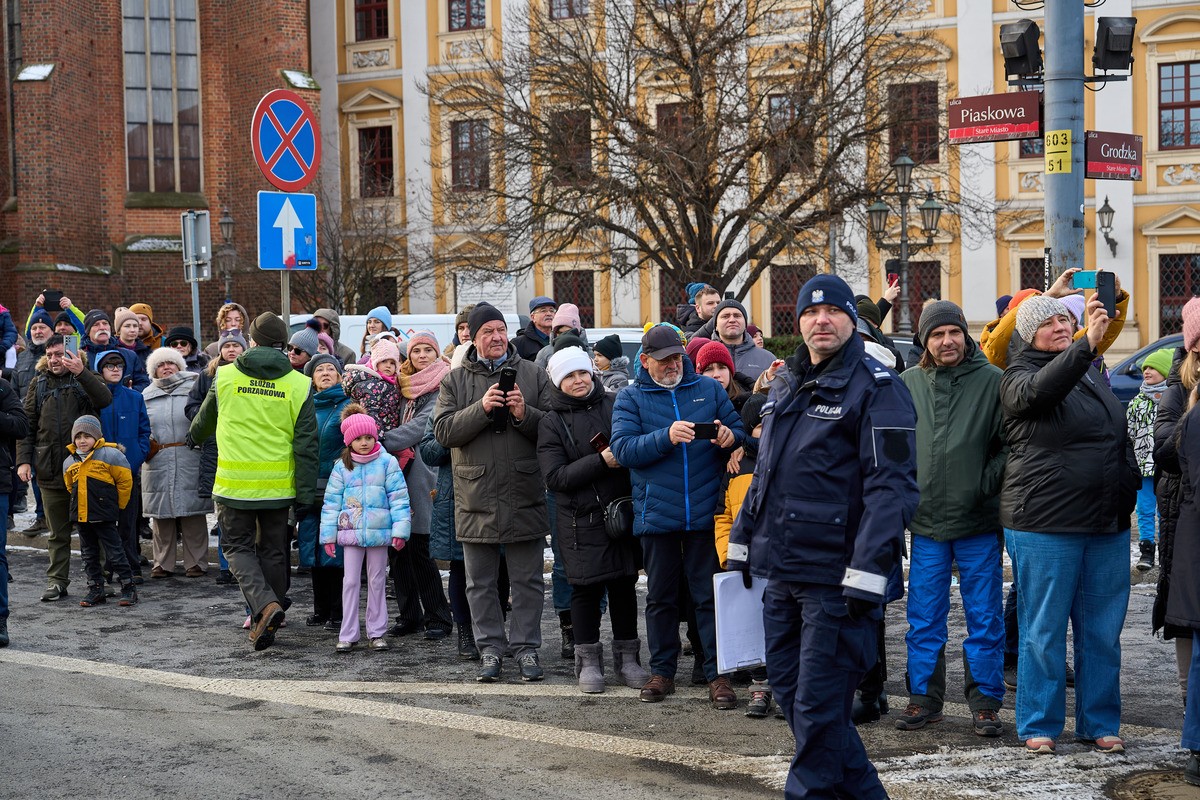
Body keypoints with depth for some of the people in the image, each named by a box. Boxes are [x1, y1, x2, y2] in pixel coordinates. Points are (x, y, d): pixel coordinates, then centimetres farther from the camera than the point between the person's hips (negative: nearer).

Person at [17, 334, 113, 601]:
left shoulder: (84, 379, 5)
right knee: (58, 532, 9)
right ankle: (57, 581, 14)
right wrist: (23, 460, 2)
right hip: (50, 469, 3)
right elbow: (27, 424, 11)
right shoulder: (39, 383, 12)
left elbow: (105, 399, -16)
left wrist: (81, 373, -25)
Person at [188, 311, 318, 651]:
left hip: (234, 483, -1)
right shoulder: (297, 384, -1)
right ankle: (265, 626, 17)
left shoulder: (225, 377, -1)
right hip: (278, 485, 1)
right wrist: (305, 493, 1)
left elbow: (204, 421, 17)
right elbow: (306, 444, -3)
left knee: (239, 547, 10)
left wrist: (194, 438, 41)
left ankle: (265, 604, -14)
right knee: (272, 552, 14)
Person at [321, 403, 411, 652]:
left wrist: (400, 529, -8)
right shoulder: (341, 466, 3)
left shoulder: (387, 463, -1)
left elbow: (399, 498, -2)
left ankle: (376, 632, 15)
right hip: (350, 533, 1)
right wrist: (328, 535, 2)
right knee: (350, 581, 1)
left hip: (378, 532, -1)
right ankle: (347, 635, 5)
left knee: (377, 581, 8)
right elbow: (332, 501, 5)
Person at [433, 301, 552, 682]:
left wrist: (524, 414, -17)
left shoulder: (534, 375, 5)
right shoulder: (455, 381, 6)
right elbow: (443, 430, -5)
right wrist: (481, 408, -18)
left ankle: (526, 647, 15)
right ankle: (490, 648, 18)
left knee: (527, 580, 6)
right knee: (480, 583, 8)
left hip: (525, 497, 0)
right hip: (476, 499, 1)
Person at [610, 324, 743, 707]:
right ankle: (662, 672, 20)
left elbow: (740, 430, 9)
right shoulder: (630, 398, 5)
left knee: (710, 596, 1)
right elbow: (623, 448, -9)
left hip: (705, 513, 0)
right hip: (656, 514, 0)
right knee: (660, 597, 10)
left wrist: (729, 436, -15)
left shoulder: (709, 389, 10)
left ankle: (717, 674, 6)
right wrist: (666, 437, -23)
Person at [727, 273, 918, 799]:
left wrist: (868, 573, -23)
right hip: (781, 569, 8)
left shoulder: (876, 388, -9)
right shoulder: (786, 385, 16)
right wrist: (742, 543, 19)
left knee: (817, 702, -4)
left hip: (836, 575, -8)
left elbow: (891, 485, -17)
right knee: (789, 690, 13)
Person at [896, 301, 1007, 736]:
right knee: (924, 619, 9)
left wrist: (986, 483, -9)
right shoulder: (909, 383, 5)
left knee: (984, 617, 4)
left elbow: (1011, 442, -1)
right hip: (925, 521, 3)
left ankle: (984, 700, 13)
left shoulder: (991, 380, -3)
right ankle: (924, 697, 19)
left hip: (978, 521, -2)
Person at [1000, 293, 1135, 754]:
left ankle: (1100, 723, 20)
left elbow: (1119, 437, 28)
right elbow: (1039, 391, -29)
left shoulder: (1090, 370, 17)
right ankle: (1039, 726, 11)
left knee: (1103, 630, 9)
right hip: (1045, 525, -6)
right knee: (1044, 630, 0)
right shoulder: (1019, 377, -3)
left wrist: (1128, 493, 24)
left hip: (1108, 525, 6)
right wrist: (1087, 344, -40)